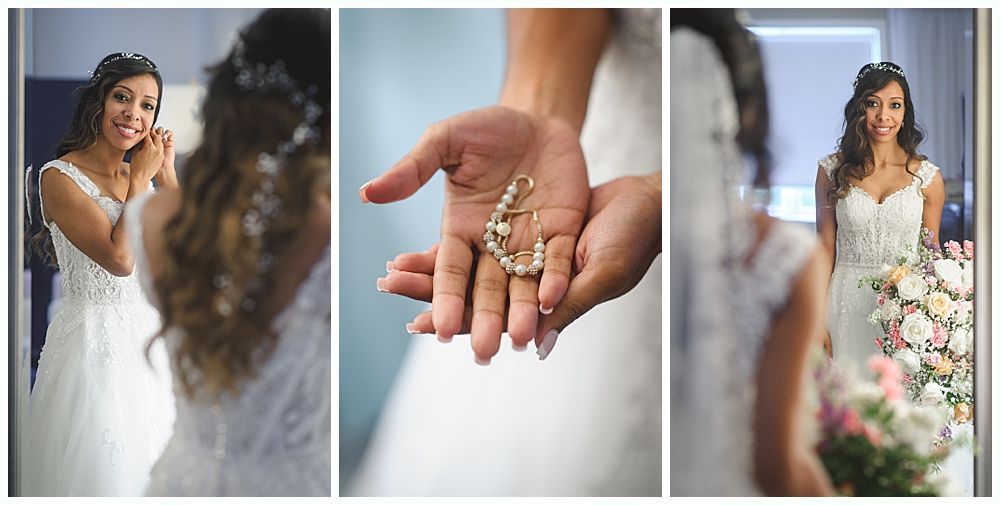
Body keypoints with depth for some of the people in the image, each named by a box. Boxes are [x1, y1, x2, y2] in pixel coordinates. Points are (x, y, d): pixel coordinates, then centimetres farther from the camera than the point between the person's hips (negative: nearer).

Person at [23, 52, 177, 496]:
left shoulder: (140, 177, 10)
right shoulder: (60, 177, -12)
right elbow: (120, 258, -22)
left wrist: (166, 174, -2)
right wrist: (141, 180, -12)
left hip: (147, 339, 7)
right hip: (94, 341, -7)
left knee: (143, 465, 15)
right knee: (99, 470, 2)